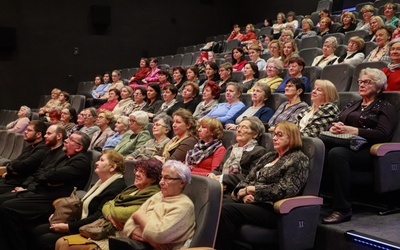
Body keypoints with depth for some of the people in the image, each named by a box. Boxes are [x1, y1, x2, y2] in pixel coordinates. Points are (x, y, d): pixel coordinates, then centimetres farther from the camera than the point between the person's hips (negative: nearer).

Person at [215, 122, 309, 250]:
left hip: (272, 209, -7)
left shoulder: (298, 159, -1)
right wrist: (244, 192, -7)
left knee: (226, 210, -30)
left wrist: (252, 189, -9)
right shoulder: (269, 156, 22)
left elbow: (283, 190, -14)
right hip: (251, 202, 7)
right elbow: (248, 178, 17)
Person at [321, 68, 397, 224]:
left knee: (336, 153, -38)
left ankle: (343, 209, -34)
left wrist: (351, 130, -15)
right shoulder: (351, 105, 29)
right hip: (344, 145, 5)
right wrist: (334, 128, -6)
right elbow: (335, 123, 20)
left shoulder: (385, 108, 10)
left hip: (366, 151, -5)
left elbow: (382, 134, -8)